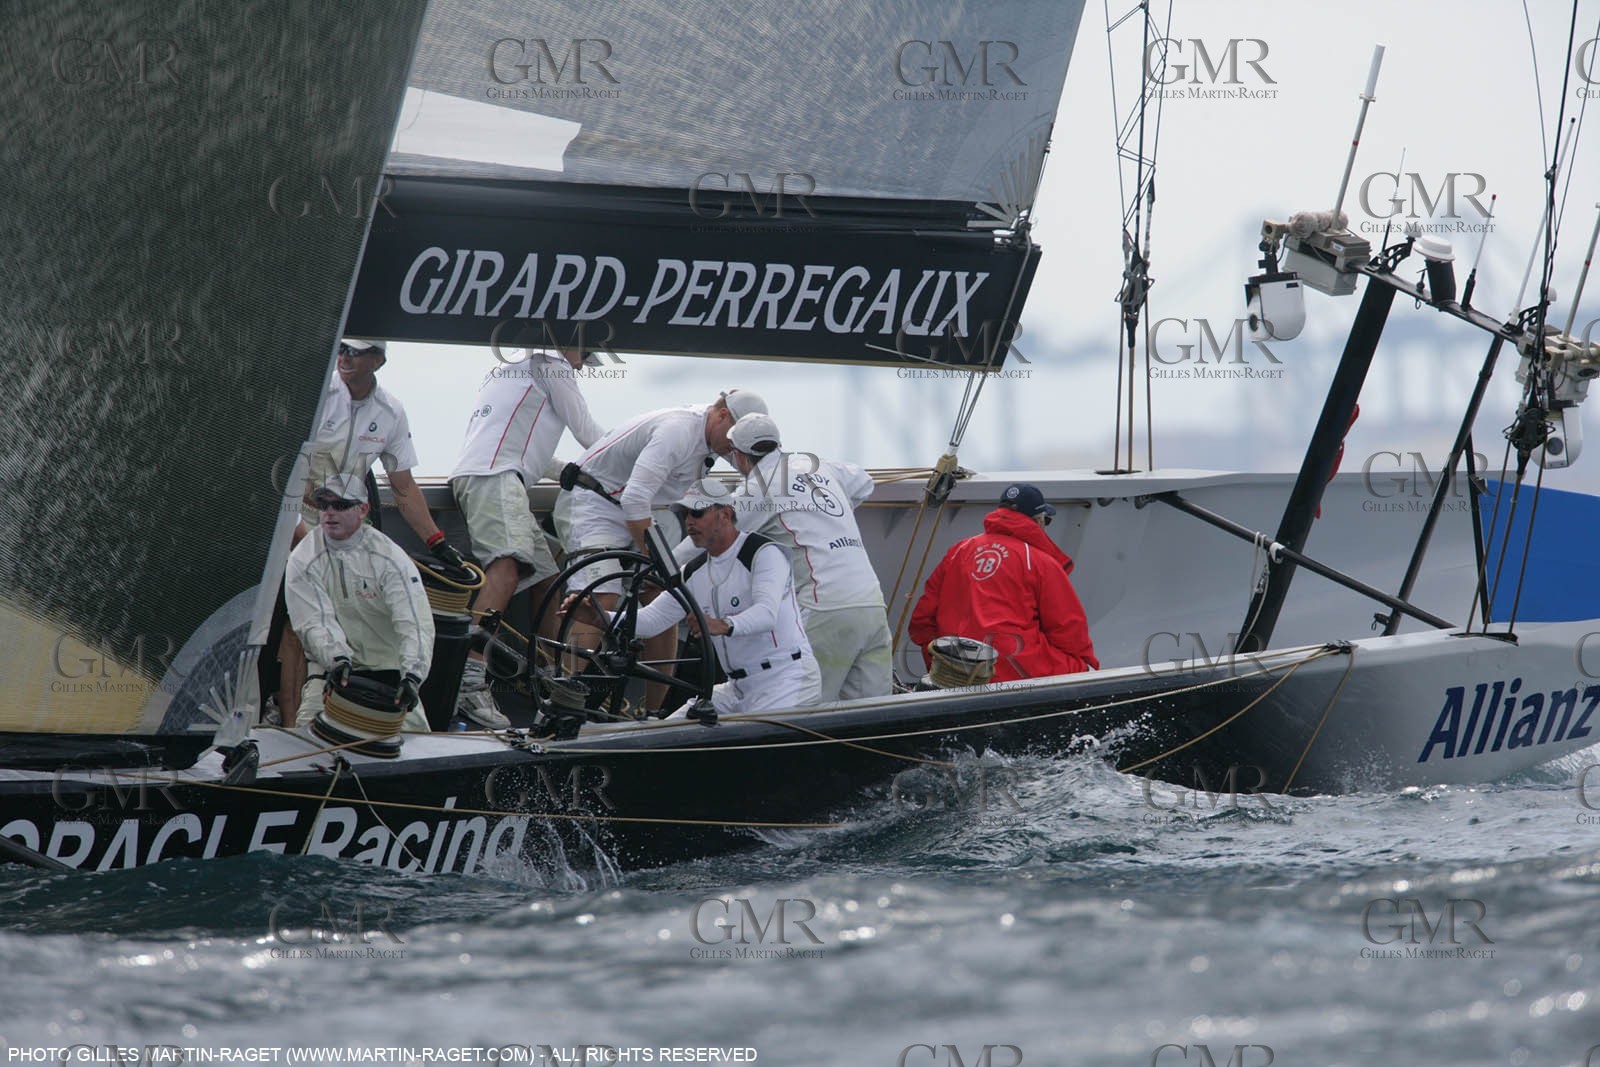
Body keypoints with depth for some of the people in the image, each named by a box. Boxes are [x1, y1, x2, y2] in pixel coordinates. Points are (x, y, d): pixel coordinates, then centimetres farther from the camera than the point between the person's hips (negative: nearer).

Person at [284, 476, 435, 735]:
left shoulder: (391, 558, -9)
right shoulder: (303, 560, -5)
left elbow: (415, 623, -19)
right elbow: (316, 622, -14)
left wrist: (411, 677, -35)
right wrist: (338, 660, -34)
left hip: (388, 665, 0)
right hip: (332, 667, 0)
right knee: (308, 727, -24)